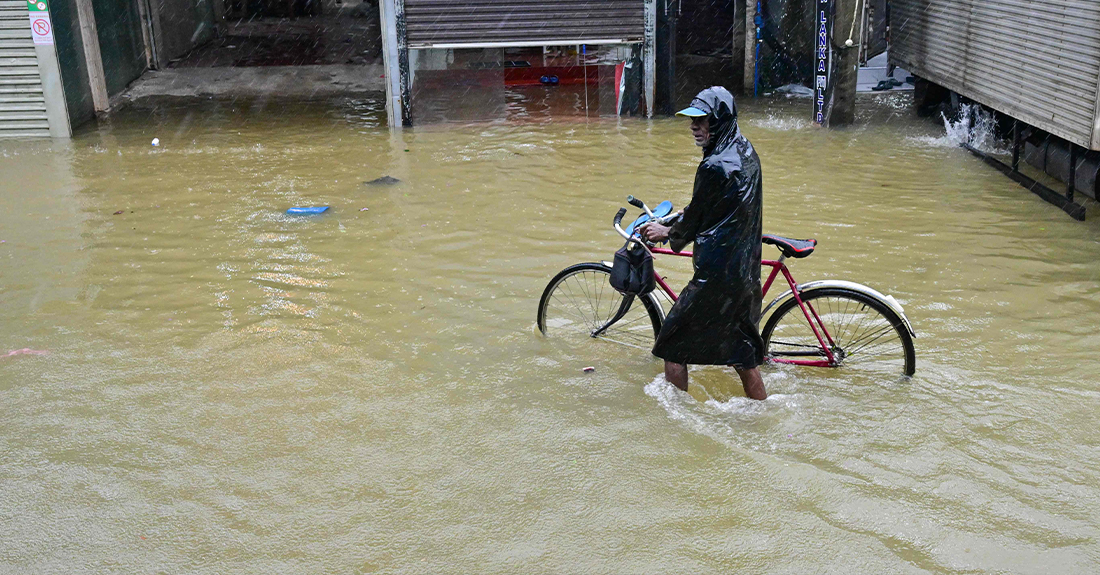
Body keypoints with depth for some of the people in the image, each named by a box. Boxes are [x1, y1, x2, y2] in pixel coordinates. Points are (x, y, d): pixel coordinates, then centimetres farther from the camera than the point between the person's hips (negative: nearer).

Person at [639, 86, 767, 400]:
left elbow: (692, 225, -10)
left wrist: (667, 232, 9)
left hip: (717, 274, -9)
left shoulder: (715, 167, -20)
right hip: (746, 270, 9)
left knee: (673, 344, 4)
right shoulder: (747, 152, 7)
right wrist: (685, 213, 25)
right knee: (741, 349, 20)